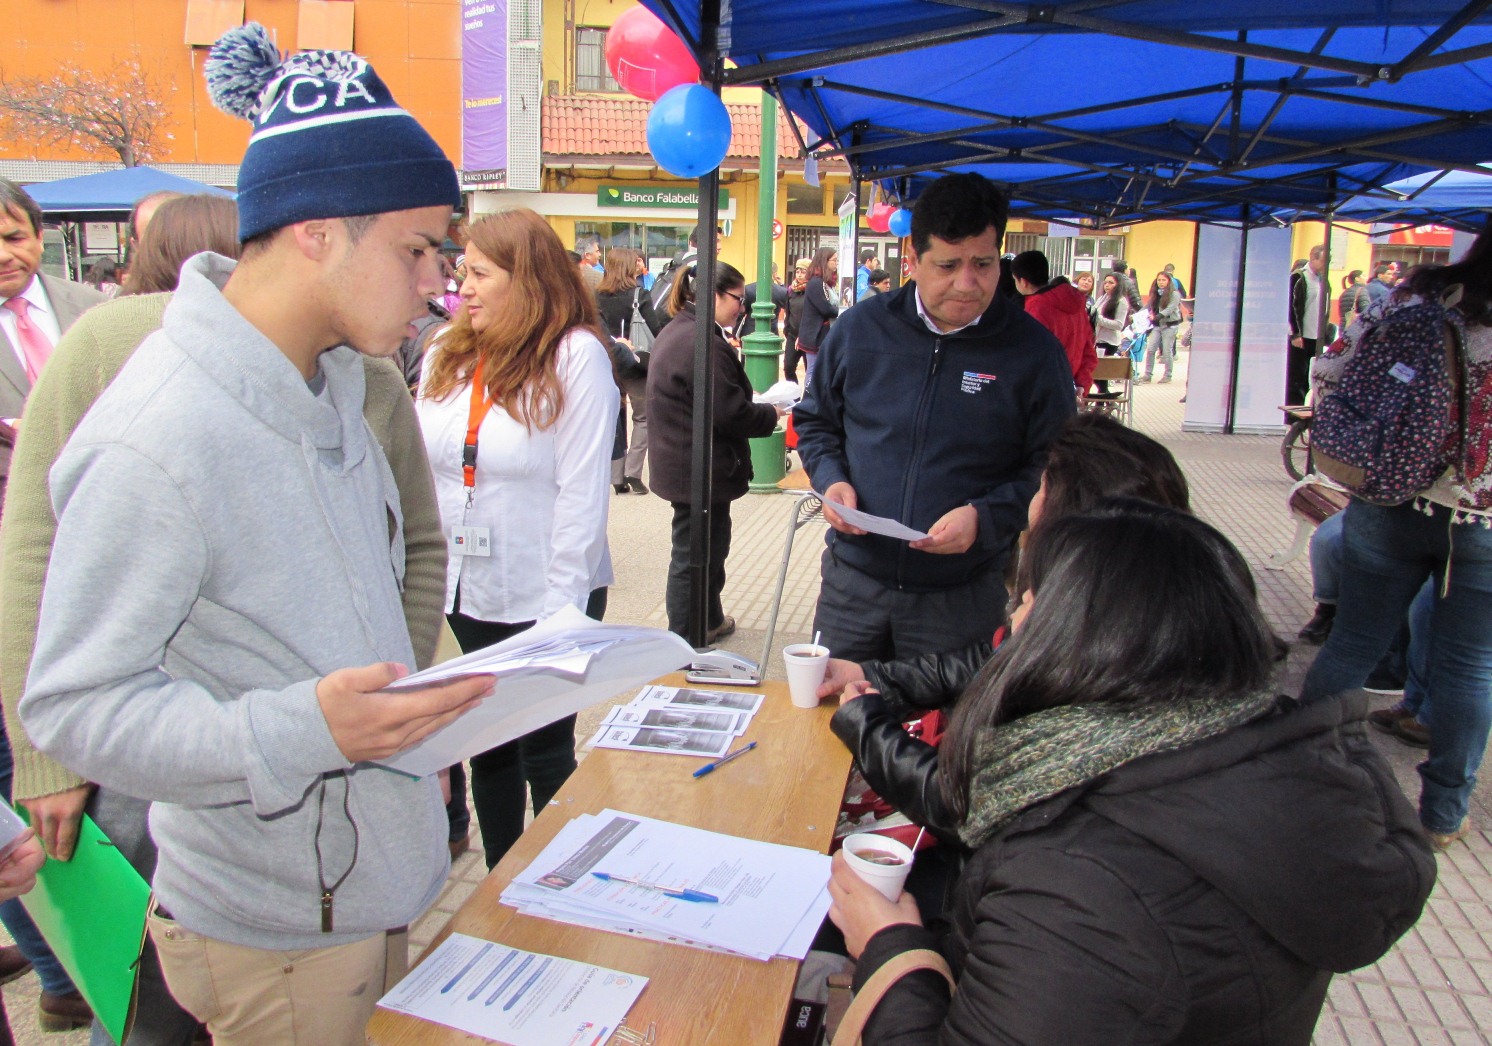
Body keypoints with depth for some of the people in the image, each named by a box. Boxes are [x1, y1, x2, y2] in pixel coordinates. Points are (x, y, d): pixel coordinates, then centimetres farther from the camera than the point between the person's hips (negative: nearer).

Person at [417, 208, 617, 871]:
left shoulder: (576, 355, -11)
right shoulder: (446, 355, 4)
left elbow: (582, 492, -13)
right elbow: (419, 474, 8)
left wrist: (561, 608, -14)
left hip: (542, 597, -5)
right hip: (464, 593, 5)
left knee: (545, 756, 8)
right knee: (488, 750, 18)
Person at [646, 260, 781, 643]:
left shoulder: (675, 331, 11)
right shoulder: (704, 342, -23)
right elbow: (731, 414, -23)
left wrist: (757, 406, 10)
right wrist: (772, 413, -7)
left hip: (680, 463, 10)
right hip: (701, 469, -10)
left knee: (709, 546, 22)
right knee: (694, 555, 1)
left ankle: (711, 620, 38)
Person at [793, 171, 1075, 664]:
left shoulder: (1034, 350, -6)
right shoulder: (858, 328, 1)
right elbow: (814, 420, 14)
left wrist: (985, 518, -19)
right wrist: (831, 479, -5)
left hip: (963, 598, -2)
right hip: (852, 579, 2)